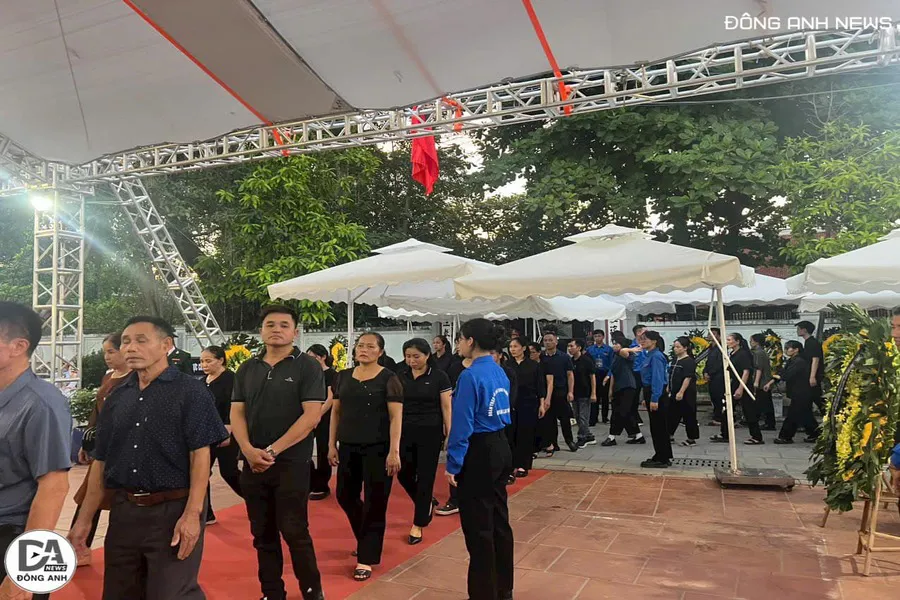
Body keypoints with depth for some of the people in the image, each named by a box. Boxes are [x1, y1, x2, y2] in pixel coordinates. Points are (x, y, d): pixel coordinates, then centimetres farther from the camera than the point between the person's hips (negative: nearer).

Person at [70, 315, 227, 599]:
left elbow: (200, 454, -13)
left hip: (173, 510, -6)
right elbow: (101, 462, 13)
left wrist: (192, 514, -19)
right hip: (123, 510, 6)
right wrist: (84, 519, 11)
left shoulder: (190, 391, -8)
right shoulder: (116, 398, 10)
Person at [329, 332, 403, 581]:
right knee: (345, 496, 12)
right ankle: (367, 538, 38)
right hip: (348, 447, 5)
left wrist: (394, 451, -17)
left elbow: (396, 417, -10)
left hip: (378, 448, -5)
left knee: (374, 502, 2)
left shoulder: (388, 379, -7)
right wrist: (332, 444, 8)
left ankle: (366, 558, 15)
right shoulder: (343, 377, 7)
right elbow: (336, 412, 12)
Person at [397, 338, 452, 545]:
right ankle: (428, 503, 35)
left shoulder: (439, 377, -6)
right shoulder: (401, 377, 4)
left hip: (430, 432, -4)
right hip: (405, 432, 4)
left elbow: (446, 408, -4)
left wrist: (449, 435, -7)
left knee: (425, 477, 2)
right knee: (403, 475, 7)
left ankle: (418, 525, 16)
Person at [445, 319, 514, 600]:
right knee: (499, 519, 18)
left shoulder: (471, 376, -18)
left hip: (479, 454, -9)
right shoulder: (500, 372, 7)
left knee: (478, 527, 4)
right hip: (501, 449, 9)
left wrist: (453, 463, -12)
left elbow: (462, 424, -18)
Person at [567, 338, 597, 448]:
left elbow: (592, 376, -9)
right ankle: (589, 437, 23)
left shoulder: (586, 360, -10)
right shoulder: (570, 361, 5)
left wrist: (593, 393, -14)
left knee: (583, 417, -2)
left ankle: (582, 439, 7)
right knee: (578, 417, 11)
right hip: (575, 393, 7)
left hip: (585, 393, -7)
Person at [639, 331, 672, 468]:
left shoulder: (656, 356, -16)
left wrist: (654, 399, -25)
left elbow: (657, 379, -22)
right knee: (656, 426, 15)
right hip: (651, 393, 10)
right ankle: (661, 457, 25)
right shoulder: (650, 355, 14)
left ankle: (662, 460, 5)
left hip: (657, 395, -10)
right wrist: (647, 398, 20)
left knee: (659, 426, -3)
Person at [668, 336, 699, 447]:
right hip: (675, 393, 8)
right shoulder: (675, 360, 11)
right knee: (673, 414, 13)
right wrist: (668, 389, 16)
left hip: (686, 394, -8)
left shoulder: (689, 361, -14)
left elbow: (688, 378, -20)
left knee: (689, 416, 2)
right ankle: (669, 436, 23)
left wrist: (681, 392, -24)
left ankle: (692, 439, 12)